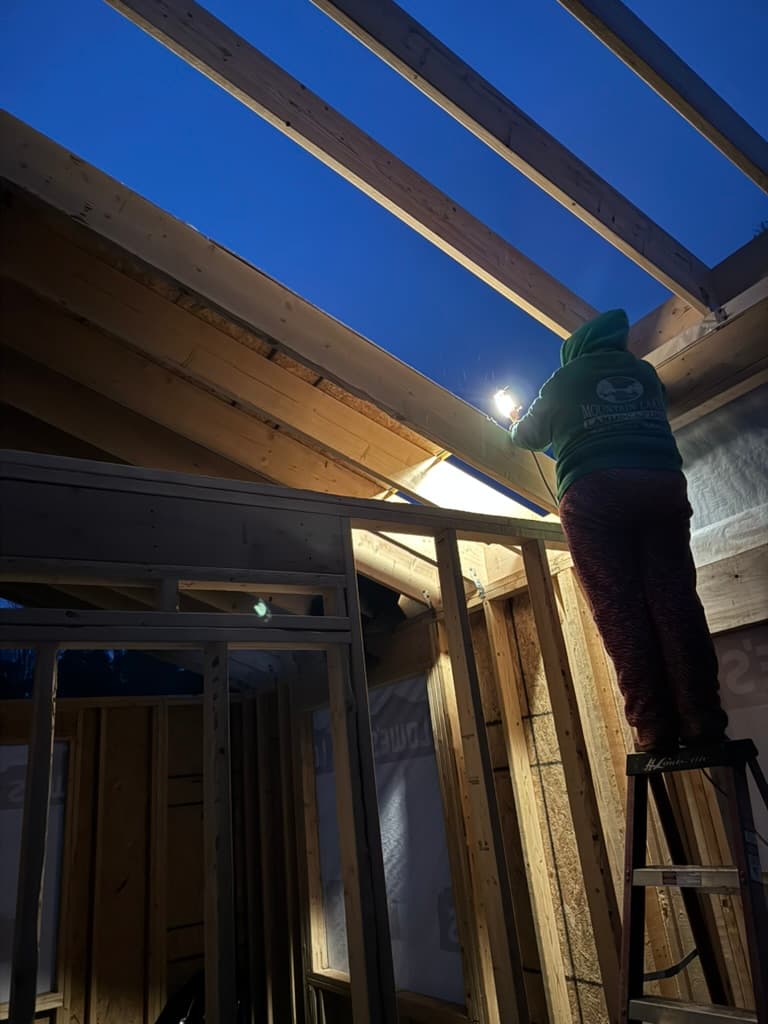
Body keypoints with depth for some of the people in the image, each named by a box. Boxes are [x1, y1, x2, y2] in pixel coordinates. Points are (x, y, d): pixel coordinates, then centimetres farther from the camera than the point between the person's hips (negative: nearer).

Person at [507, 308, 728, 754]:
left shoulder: (564, 379, 19)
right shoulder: (644, 372, 26)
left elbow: (529, 438, 29)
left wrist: (516, 423, 52)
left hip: (594, 490, -3)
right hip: (662, 483, 3)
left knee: (620, 613, -6)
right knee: (675, 602, -2)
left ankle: (657, 731, -10)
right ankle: (705, 725, -9)